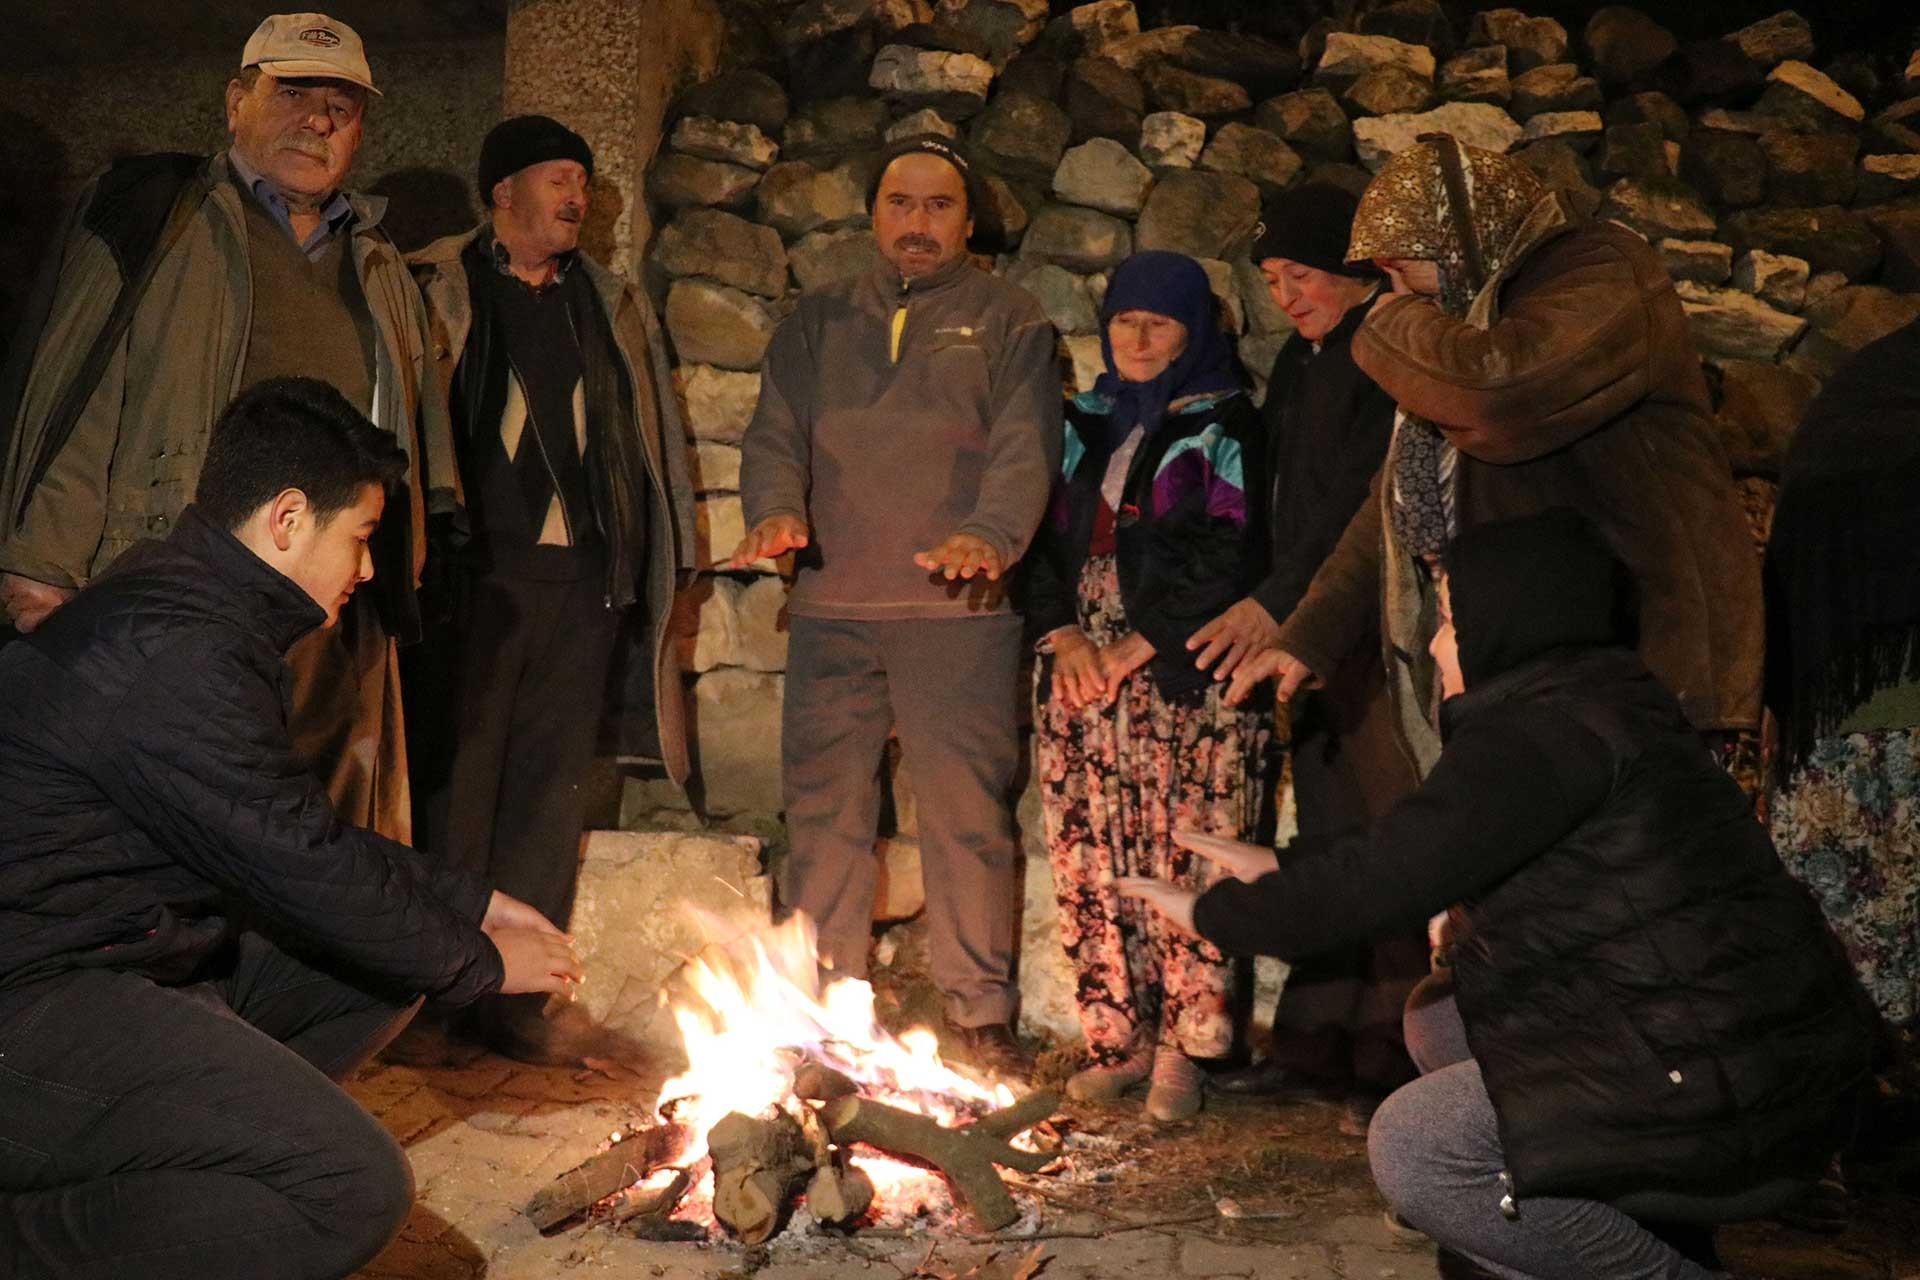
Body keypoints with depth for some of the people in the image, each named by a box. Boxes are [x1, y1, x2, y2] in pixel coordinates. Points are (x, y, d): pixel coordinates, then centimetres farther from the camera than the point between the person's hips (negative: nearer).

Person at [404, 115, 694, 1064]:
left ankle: (519, 992, 12)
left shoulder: (612, 306, 19)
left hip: (582, 577, 4)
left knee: (550, 789, 5)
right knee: (457, 784, -2)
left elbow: (650, 439, 19)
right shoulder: (433, 290, 6)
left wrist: (647, 559, 11)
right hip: (477, 569, -4)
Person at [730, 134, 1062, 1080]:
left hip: (956, 612, -3)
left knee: (966, 813, -2)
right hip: (830, 609, 3)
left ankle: (980, 1013, 10)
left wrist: (989, 534, -22)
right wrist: (776, 509, -12)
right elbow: (775, 432, 10)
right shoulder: (817, 323, 19)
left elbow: (1026, 446, -2)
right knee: (822, 812, 6)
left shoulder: (1007, 323, 10)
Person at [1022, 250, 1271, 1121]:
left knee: (1182, 860, -6)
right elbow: (1043, 541, 15)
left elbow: (1227, 560, -7)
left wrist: (1137, 649, -11)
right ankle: (1121, 1037, 12)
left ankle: (1180, 1048, 3)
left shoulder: (1222, 427, 3)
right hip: (1081, 674, 5)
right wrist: (1062, 632, -3)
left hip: (1183, 680, -4)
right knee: (1093, 861, 2)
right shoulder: (1086, 425, 18)